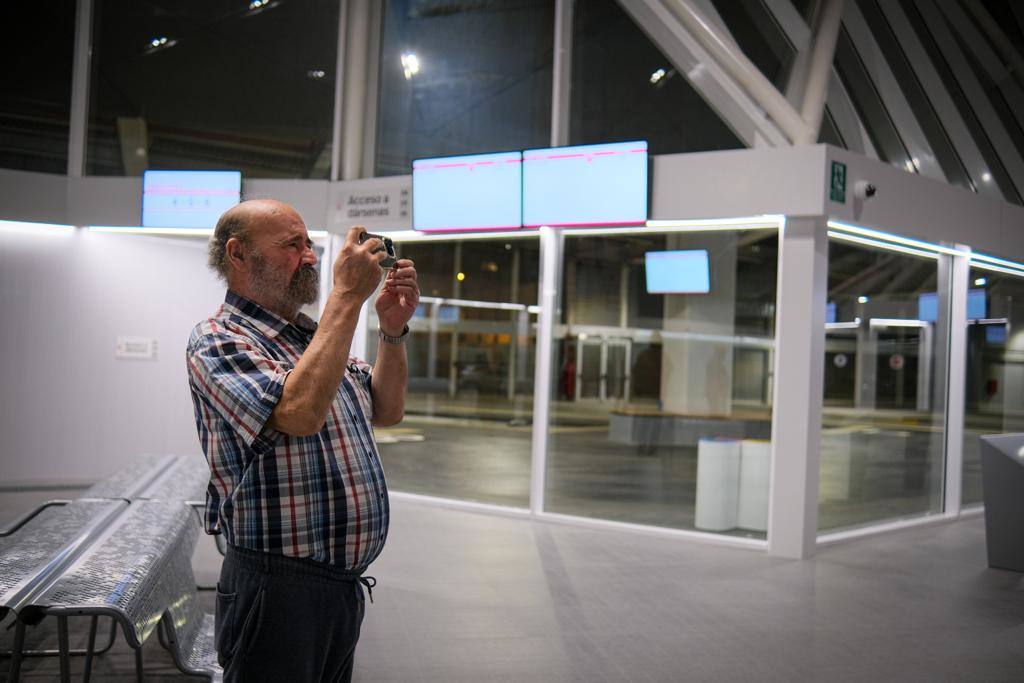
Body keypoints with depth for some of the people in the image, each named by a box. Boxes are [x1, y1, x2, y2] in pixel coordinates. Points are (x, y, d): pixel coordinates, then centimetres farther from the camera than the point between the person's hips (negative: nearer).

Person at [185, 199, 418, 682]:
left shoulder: (314, 338, 14)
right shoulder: (217, 340, -11)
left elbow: (386, 411, 17)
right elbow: (300, 412, -28)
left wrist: (393, 329, 3)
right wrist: (347, 297, -22)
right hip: (278, 588, -8)